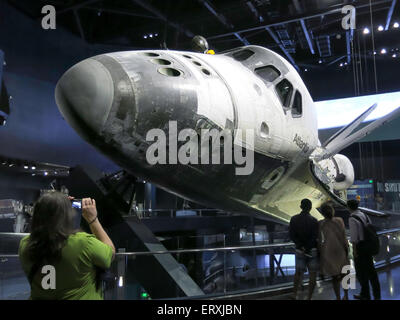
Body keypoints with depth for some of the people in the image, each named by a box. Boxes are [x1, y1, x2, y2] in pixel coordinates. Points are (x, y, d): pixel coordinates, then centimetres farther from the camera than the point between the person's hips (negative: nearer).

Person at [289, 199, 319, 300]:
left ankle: (295, 294, 28)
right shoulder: (314, 221, -12)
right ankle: (309, 297, 11)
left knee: (299, 272, 20)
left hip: (300, 250, 3)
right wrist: (308, 249, -10)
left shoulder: (294, 219, -4)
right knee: (313, 275, 8)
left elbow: (292, 235, -9)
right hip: (313, 250, -3)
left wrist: (302, 247, -9)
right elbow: (315, 237, -17)